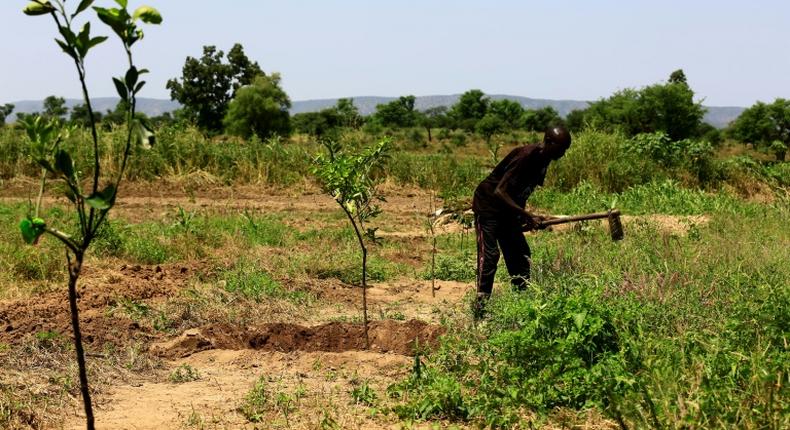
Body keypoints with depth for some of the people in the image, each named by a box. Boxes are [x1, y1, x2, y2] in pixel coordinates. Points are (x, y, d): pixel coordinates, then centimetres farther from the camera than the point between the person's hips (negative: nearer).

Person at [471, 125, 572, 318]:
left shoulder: (543, 160, 1)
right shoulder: (526, 156, -27)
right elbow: (499, 192, -31)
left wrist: (529, 219, 2)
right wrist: (527, 215, -32)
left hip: (508, 209, 9)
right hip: (488, 205, -9)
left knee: (520, 255, 8)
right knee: (489, 255, -14)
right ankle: (481, 309, -13)